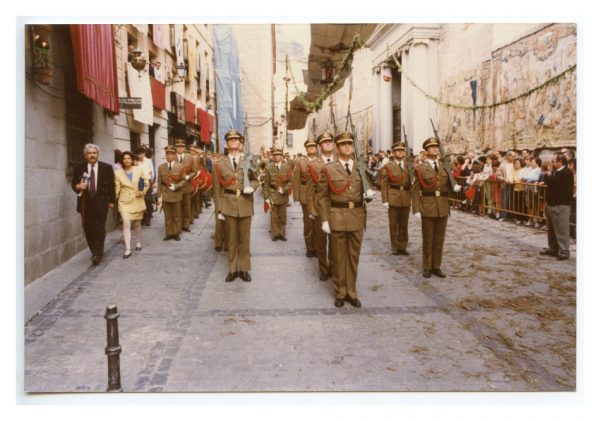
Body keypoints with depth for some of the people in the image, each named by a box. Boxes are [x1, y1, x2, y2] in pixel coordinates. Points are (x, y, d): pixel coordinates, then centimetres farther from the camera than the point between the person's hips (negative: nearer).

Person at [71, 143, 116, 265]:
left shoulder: (107, 168, 2)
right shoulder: (79, 168, 5)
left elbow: (111, 185, 5)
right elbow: (73, 184, 8)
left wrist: (111, 201, 3)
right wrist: (78, 186, -15)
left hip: (101, 203, -2)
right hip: (85, 203, 2)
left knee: (99, 229, -8)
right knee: (88, 229, 5)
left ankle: (97, 254, -4)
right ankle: (96, 252, 17)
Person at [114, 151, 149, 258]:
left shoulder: (139, 170, -1)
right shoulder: (118, 172, -1)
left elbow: (147, 183, 4)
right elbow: (117, 188, 1)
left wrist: (142, 192, -10)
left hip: (137, 201, 1)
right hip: (125, 201, -1)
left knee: (137, 224, 14)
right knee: (126, 224, -12)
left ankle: (138, 243, 36)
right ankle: (128, 249, -12)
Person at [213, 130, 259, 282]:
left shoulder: (248, 161, 7)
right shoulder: (220, 164, 4)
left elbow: (255, 180, 13)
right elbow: (217, 188, 3)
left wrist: (252, 187, -11)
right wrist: (218, 209, -1)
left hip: (245, 205, 1)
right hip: (228, 205, 0)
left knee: (244, 239, 7)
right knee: (231, 240, 7)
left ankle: (244, 269, 17)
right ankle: (233, 269, 17)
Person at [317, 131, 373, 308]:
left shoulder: (361, 168, 10)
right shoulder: (328, 169, 0)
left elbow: (366, 191, 20)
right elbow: (322, 196, -1)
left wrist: (368, 194, -5)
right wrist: (324, 220, -8)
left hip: (357, 217, 3)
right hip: (337, 217, -3)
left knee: (353, 257, 10)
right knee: (338, 257, 6)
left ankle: (351, 292, 22)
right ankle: (340, 293, 19)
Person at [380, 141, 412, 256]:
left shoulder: (408, 166, 10)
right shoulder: (387, 166, -2)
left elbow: (411, 182, 13)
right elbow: (384, 185, -5)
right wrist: (385, 200, -11)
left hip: (406, 199, 4)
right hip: (393, 199, -3)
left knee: (404, 225, 11)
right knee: (393, 225, 6)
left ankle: (402, 247, 22)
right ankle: (395, 247, 17)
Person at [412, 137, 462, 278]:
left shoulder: (444, 166, 9)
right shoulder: (421, 169, -5)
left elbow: (448, 184, 17)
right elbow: (415, 191, -6)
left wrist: (455, 187, -6)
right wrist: (416, 209, -13)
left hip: (443, 207, 4)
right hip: (427, 207, -4)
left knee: (439, 238, 10)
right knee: (428, 239, 5)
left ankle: (436, 266, 21)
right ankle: (427, 267, 17)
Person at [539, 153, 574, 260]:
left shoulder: (567, 172, -13)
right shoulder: (555, 171, 18)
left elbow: (553, 182, -22)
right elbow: (545, 180, 19)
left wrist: (549, 175, -6)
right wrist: (547, 175, 1)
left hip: (561, 205, -10)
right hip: (551, 204, 10)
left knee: (561, 229, -8)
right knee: (551, 229, 15)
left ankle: (564, 251, -4)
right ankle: (553, 249, 24)